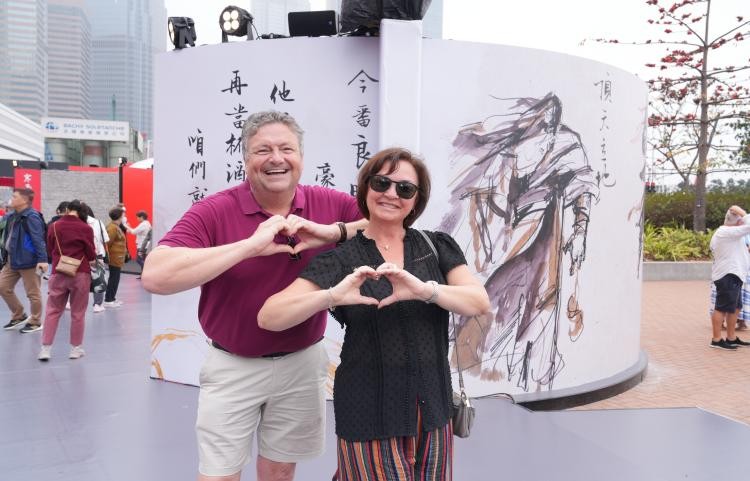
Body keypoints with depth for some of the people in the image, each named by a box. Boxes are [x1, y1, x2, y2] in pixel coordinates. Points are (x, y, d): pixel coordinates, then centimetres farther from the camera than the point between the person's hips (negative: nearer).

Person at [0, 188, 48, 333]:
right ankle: (18, 316, 28)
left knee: (32, 293, 2)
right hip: (12, 260, 10)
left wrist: (42, 259, -29)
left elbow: (38, 239, -23)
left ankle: (35, 322, 16)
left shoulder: (31, 217, -16)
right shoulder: (12, 217, 12)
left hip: (28, 260, -10)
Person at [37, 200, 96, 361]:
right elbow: (91, 255, -4)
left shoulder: (54, 227, 1)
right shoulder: (86, 228, -8)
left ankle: (45, 349, 7)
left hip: (58, 273, 2)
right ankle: (76, 349, 15)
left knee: (52, 311, 10)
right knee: (78, 313, 8)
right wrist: (92, 258, 18)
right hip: (80, 274, -2)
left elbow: (50, 250, 11)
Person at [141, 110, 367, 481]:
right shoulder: (214, 211, -16)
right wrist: (250, 245, -32)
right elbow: (155, 277, -28)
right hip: (233, 366, -2)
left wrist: (336, 231, -21)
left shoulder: (331, 204, -7)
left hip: (302, 362, 3)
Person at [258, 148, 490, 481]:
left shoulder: (437, 247, 4)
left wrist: (424, 289, -25)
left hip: (431, 408, 3)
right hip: (369, 413, -3)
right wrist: (332, 295, -29)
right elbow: (268, 317, -12)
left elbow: (481, 302, -8)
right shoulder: (340, 260, -4)